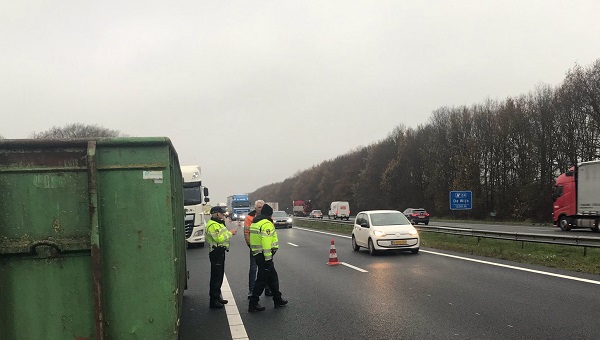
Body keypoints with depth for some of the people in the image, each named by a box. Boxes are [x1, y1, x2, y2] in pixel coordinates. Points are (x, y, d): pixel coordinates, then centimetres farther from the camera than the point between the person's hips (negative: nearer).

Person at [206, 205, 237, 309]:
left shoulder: (218, 223, 18)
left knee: (219, 276, 17)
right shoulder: (212, 225, -17)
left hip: (220, 252, 11)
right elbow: (219, 238, -25)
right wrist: (230, 233, -17)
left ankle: (217, 297, 27)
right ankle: (214, 300, -3)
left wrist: (230, 233, 8)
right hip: (216, 253, -11)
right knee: (216, 276, -7)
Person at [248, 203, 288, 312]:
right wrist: (268, 258, -21)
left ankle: (278, 300, 27)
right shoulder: (266, 224, -16)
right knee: (262, 279, -3)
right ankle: (253, 304, 0)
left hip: (256, 253, 10)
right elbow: (266, 242, -23)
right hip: (263, 255, -10)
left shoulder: (255, 222, 15)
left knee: (273, 277, 18)